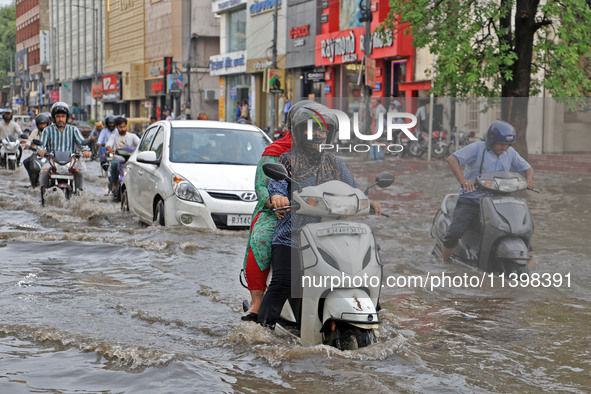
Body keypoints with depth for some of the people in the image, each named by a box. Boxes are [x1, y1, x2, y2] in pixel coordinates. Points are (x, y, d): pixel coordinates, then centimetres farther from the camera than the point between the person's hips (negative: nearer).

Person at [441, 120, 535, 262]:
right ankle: (444, 263, 0)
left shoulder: (510, 153, 9)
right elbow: (452, 159, -19)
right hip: (470, 201, -4)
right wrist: (462, 180, -35)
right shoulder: (477, 148, -8)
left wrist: (529, 180, -5)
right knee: (455, 232, -22)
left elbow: (527, 168, 19)